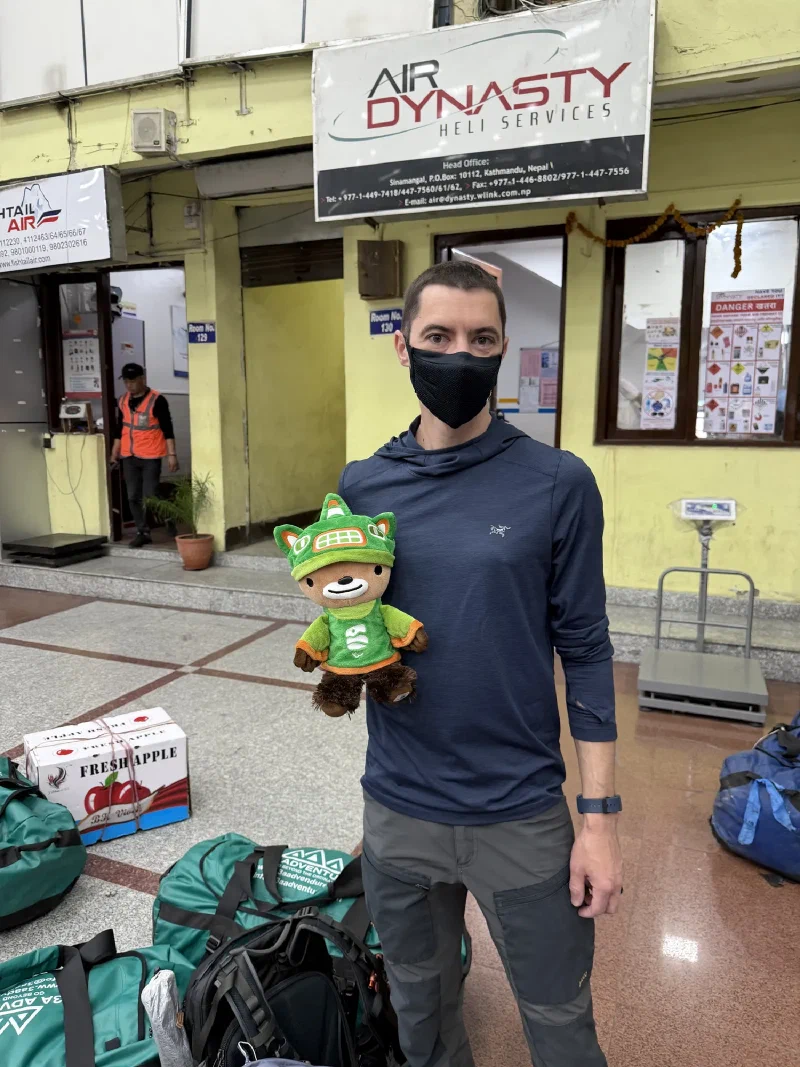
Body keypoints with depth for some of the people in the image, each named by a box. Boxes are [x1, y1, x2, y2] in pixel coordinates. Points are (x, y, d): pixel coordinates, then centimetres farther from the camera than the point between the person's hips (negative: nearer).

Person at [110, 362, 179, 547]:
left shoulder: (157, 400, -10)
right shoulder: (123, 400, 9)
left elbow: (167, 429, -11)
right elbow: (119, 428, 16)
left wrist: (171, 454, -15)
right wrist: (114, 454, 15)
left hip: (150, 457, -6)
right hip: (129, 457, 6)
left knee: (149, 497, -6)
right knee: (133, 497, 6)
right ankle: (143, 532, 15)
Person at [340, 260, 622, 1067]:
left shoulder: (557, 484, -10)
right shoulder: (362, 486, -1)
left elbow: (584, 651, -6)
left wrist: (600, 816, -6)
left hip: (522, 817, -2)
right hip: (396, 810, 3)